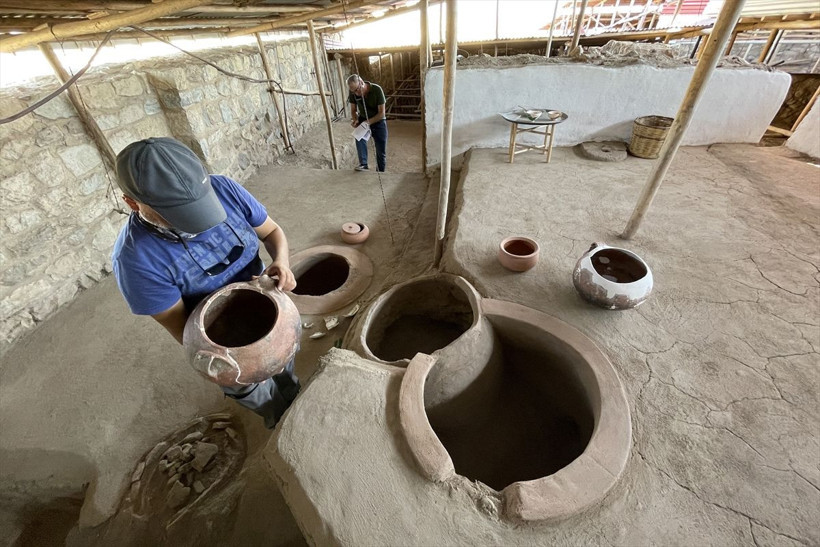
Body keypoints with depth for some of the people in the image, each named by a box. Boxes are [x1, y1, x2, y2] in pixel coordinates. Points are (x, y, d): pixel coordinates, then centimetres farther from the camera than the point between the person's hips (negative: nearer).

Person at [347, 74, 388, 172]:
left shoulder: (377, 89, -24)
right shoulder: (353, 93, -14)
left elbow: (381, 113, -22)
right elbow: (353, 110, -1)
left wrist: (368, 122, -35)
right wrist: (355, 120, -23)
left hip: (378, 121, -2)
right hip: (363, 119, 2)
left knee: (381, 152, -1)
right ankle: (363, 164, -36)